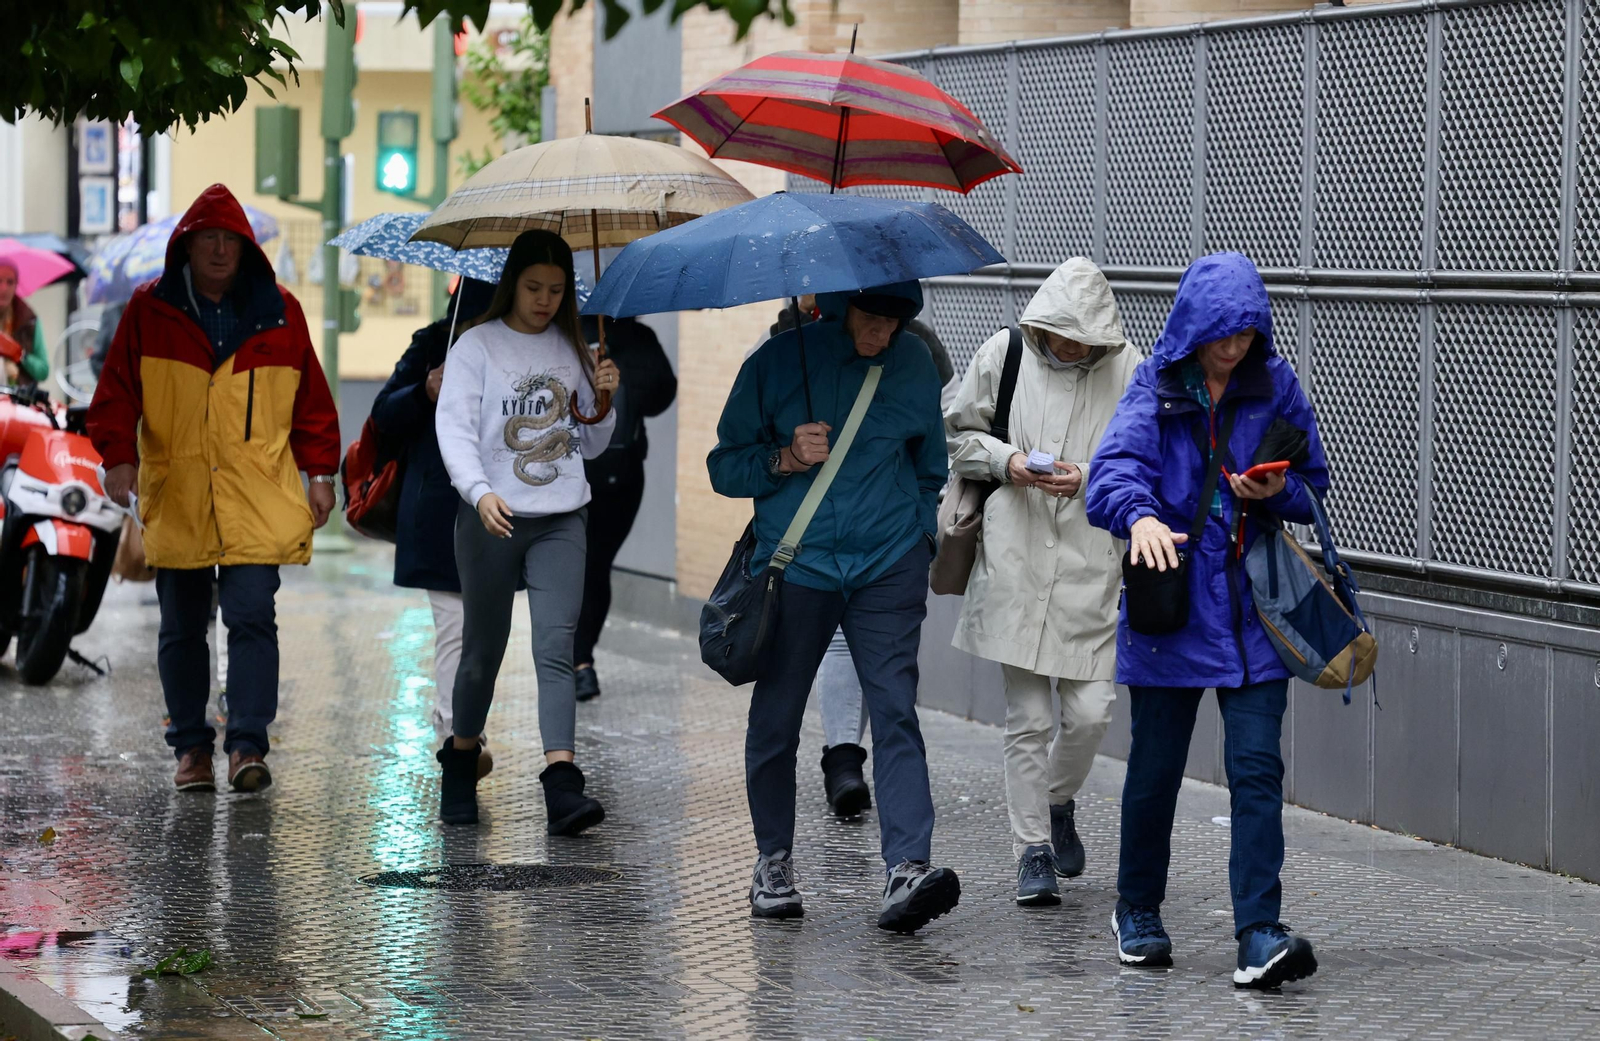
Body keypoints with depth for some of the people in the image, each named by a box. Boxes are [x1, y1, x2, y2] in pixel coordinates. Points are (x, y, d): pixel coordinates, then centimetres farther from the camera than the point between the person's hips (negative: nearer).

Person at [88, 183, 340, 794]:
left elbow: (311, 400, 12)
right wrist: (119, 456, -9)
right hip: (175, 499, 1)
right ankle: (191, 746, 18)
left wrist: (320, 473, 8)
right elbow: (117, 392, 5)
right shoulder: (149, 312, 6)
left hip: (257, 501, -1)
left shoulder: (279, 314, 7)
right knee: (182, 628, 8)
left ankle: (247, 744, -9)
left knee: (251, 617, -11)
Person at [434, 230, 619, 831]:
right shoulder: (476, 347, -1)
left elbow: (591, 445, 18)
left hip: (560, 518, 2)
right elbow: (454, 428, -12)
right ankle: (461, 760, 29)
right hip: (491, 519, -2)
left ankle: (562, 786, -21)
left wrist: (604, 402, -2)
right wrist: (479, 491, -28)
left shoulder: (572, 350, 12)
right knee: (483, 648, 8)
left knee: (556, 646, -11)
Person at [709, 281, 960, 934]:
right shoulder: (779, 360, -2)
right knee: (776, 716, 7)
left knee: (895, 711, -12)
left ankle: (906, 869, -22)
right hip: (795, 562, -1)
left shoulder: (913, 363, 7)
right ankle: (772, 861, 25)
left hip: (887, 566, 1)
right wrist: (785, 459, -14)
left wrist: (919, 538, 11)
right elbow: (725, 466, 3)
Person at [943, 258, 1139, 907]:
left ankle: (1059, 802, 28)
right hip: (1016, 560, 0)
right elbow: (957, 433, 11)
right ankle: (1033, 848, 13)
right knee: (1027, 718, 1)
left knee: (1090, 711, -4)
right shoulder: (1003, 355, 2)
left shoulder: (1129, 371, 1)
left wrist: (1090, 478, -10)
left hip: (1094, 562, 0)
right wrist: (1003, 461, -8)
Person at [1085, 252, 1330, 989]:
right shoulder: (1156, 388, -1)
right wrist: (1141, 516, -38)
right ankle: (1137, 913, 29)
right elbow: (1113, 471, -17)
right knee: (1156, 767, 8)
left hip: (1252, 610, 1)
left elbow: (1312, 484, 13)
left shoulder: (1275, 385, 5)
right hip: (1170, 603, -1)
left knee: (1257, 767, -8)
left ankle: (1259, 935, -11)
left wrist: (1277, 491, -11)